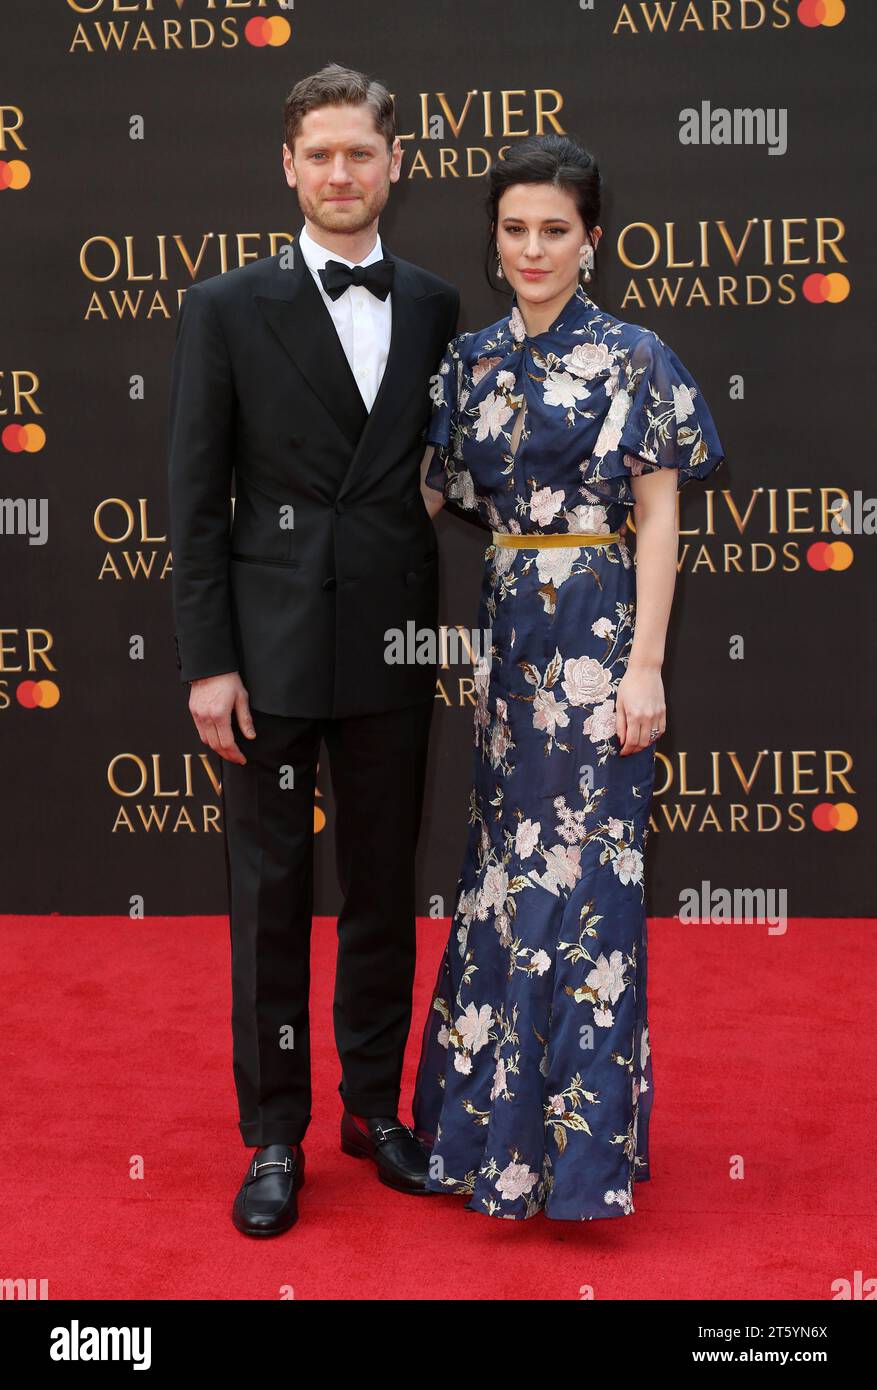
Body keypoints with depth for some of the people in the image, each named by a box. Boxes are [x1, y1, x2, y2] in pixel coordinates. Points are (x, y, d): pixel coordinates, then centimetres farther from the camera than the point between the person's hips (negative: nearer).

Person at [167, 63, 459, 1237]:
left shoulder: (436, 307, 7)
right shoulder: (228, 309, 0)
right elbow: (195, 499, -3)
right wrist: (207, 661, -8)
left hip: (394, 654, 3)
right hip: (272, 653, -2)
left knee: (385, 891, 13)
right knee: (270, 898, 6)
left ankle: (374, 1107, 30)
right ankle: (275, 1136, 20)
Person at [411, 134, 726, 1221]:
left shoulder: (634, 358, -4)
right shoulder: (472, 359, 9)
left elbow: (659, 521, -7)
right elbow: (434, 491, 13)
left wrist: (645, 665, -12)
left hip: (598, 632, -5)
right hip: (509, 631, 5)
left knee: (584, 870, -1)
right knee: (507, 867, 12)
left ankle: (583, 1130, 11)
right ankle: (500, 1106, 27)